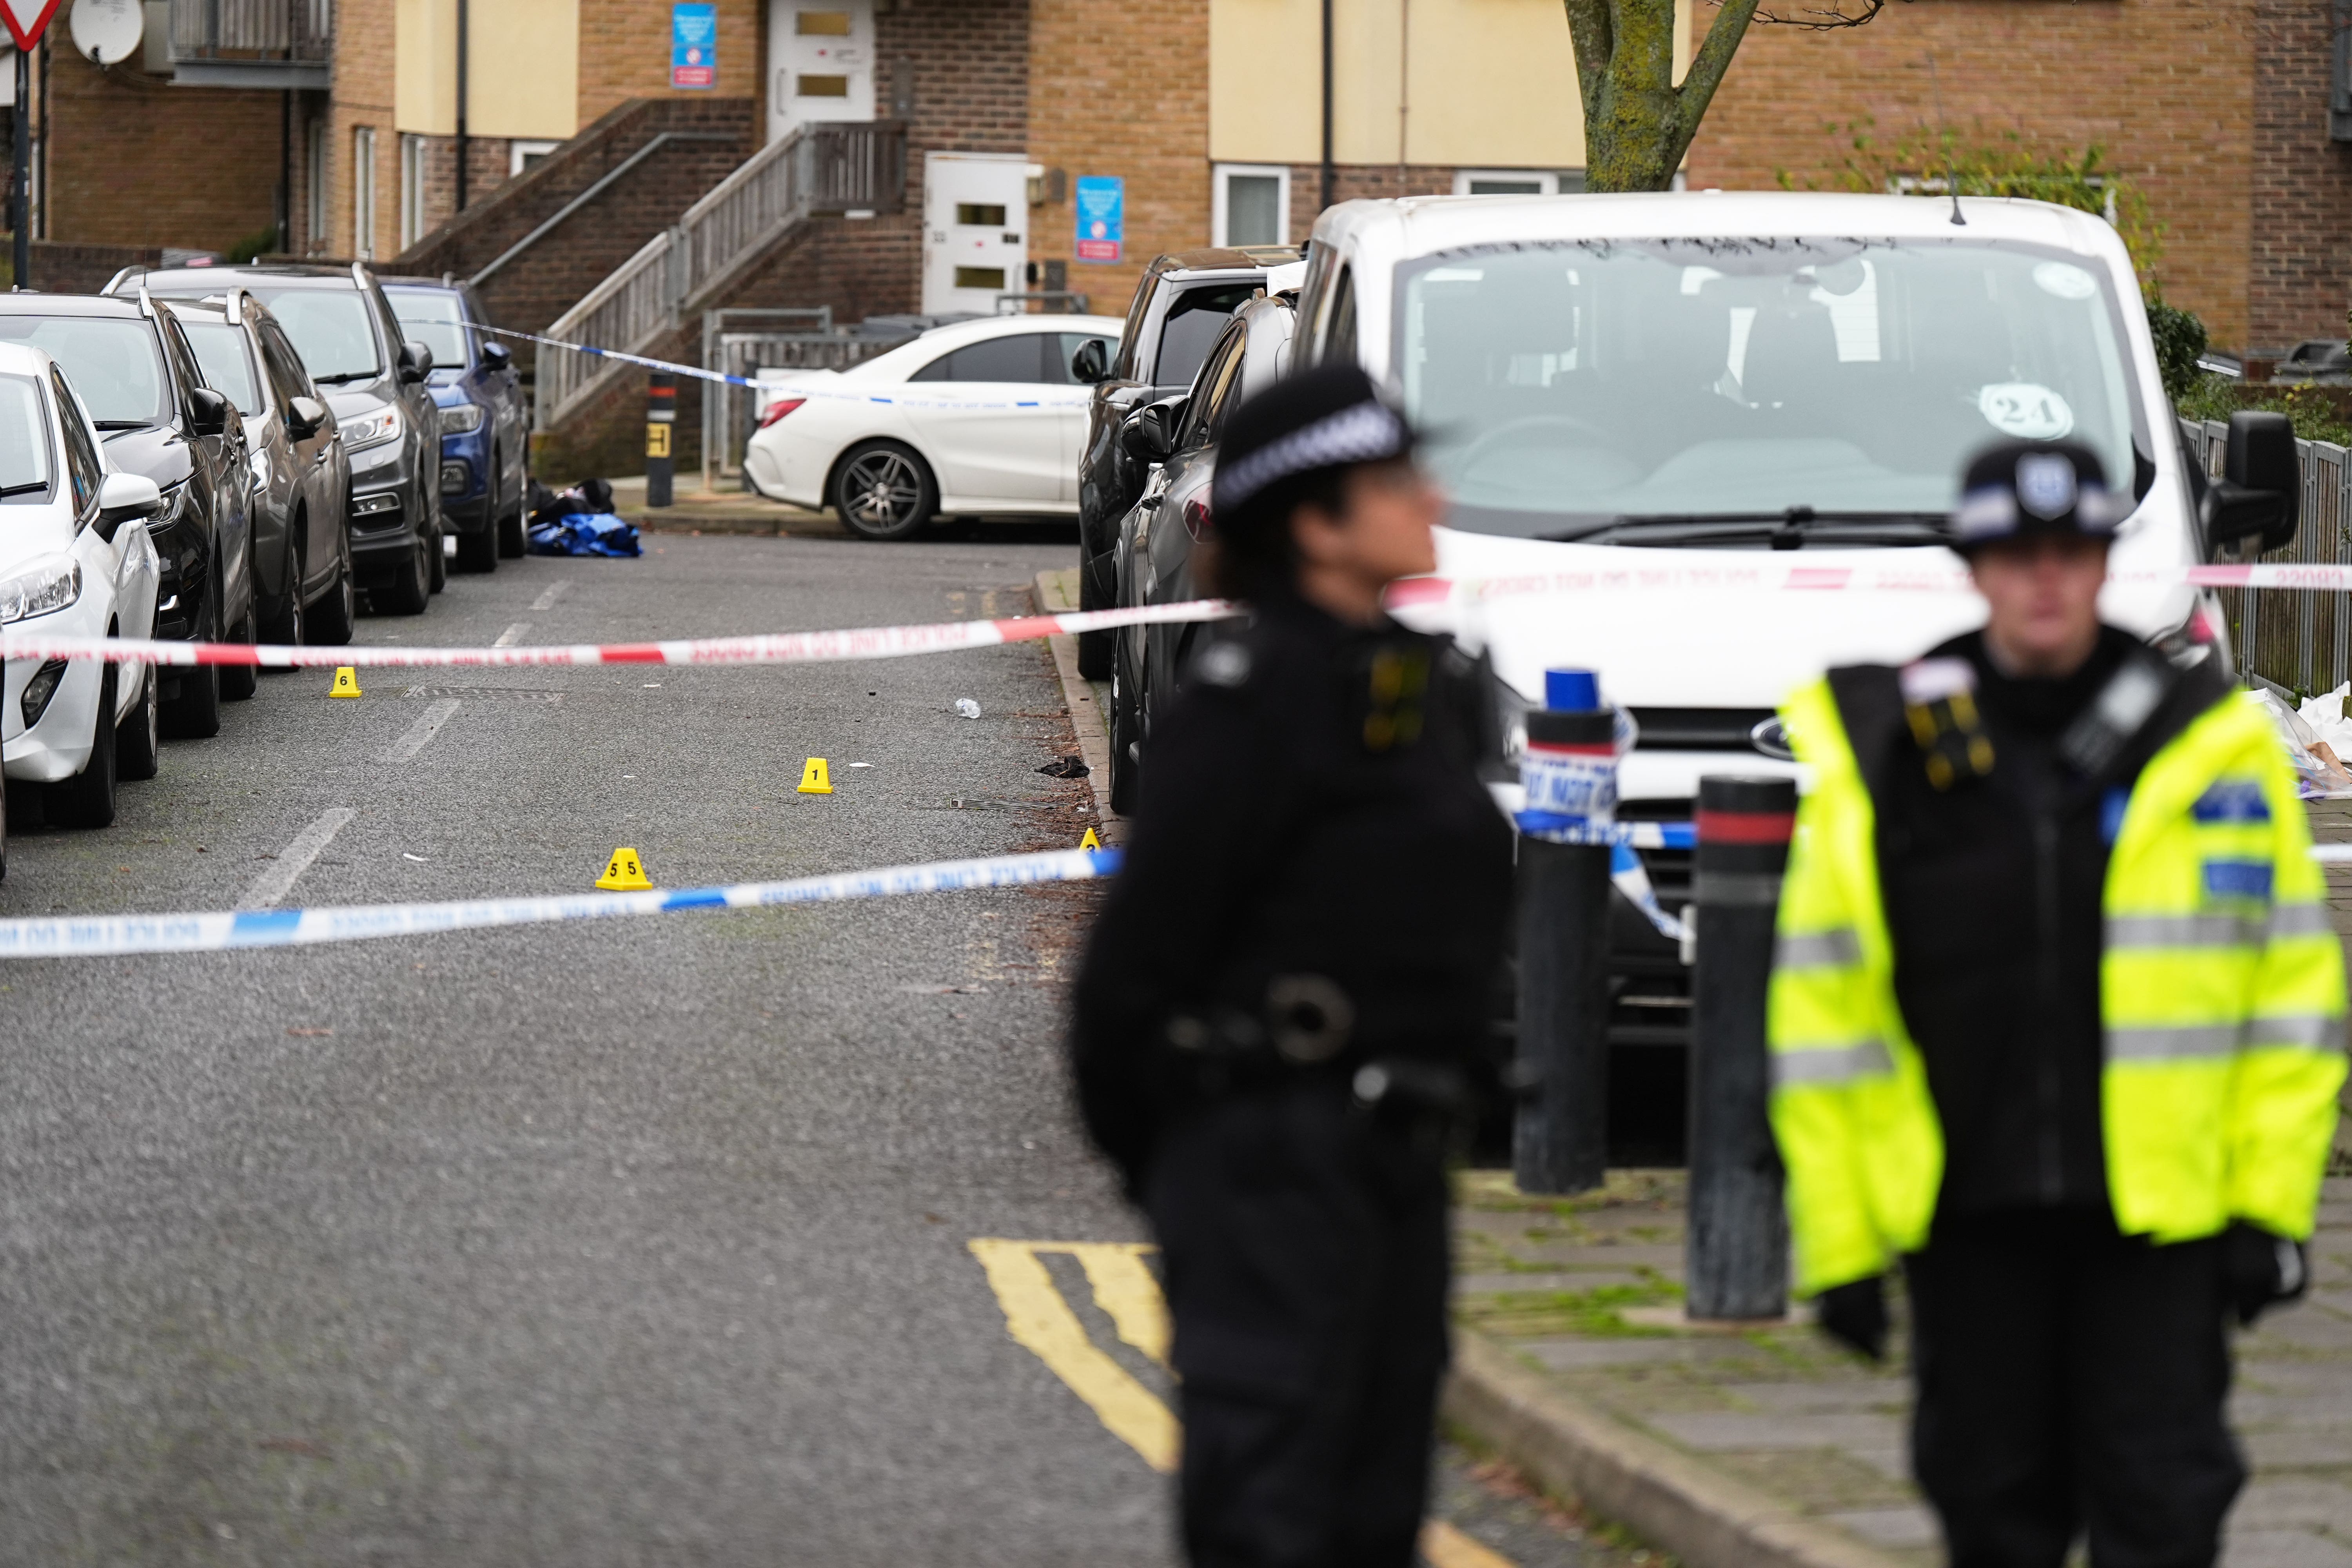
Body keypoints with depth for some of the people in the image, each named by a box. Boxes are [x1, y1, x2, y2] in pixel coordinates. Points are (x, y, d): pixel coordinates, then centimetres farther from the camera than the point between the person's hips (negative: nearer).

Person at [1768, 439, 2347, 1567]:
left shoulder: (2215, 745, 1)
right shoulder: (1882, 761, 1)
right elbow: (1826, 1023, 2)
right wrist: (1840, 1242, -1)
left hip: (2163, 1209, -1)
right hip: (1966, 1214, 1)